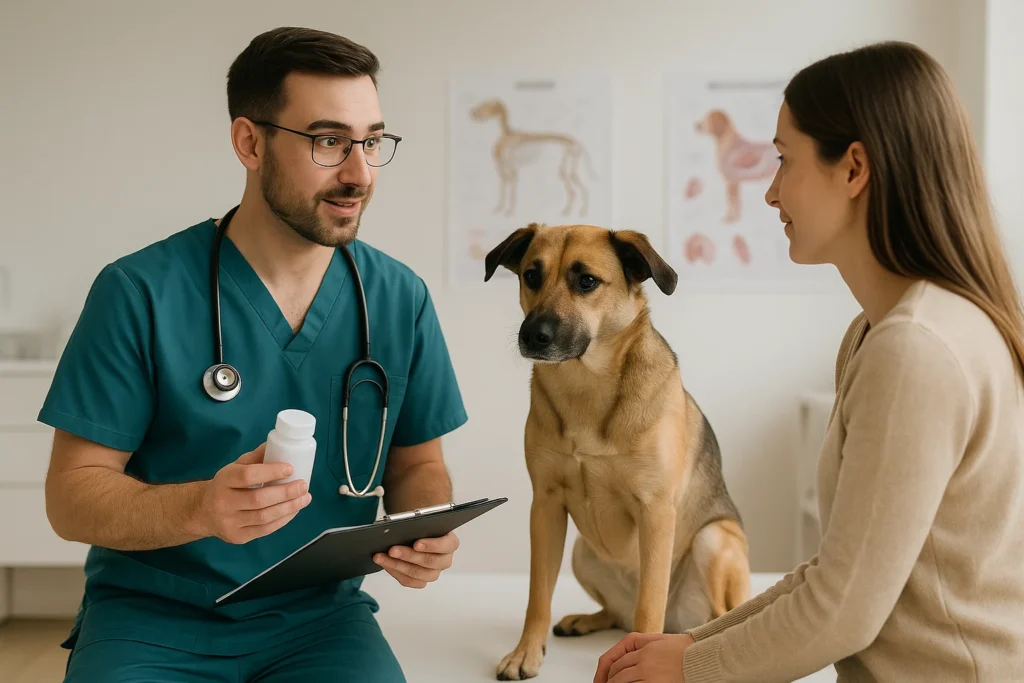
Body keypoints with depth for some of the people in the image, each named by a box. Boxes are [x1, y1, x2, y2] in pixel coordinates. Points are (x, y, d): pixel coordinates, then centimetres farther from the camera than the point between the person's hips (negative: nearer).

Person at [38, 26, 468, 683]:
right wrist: (199, 508, -27)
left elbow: (416, 462, 11)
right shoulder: (141, 291, -9)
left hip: (320, 615, 3)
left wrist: (429, 532, -11)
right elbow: (72, 494, -8)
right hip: (152, 618, -2)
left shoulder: (401, 299, 1)